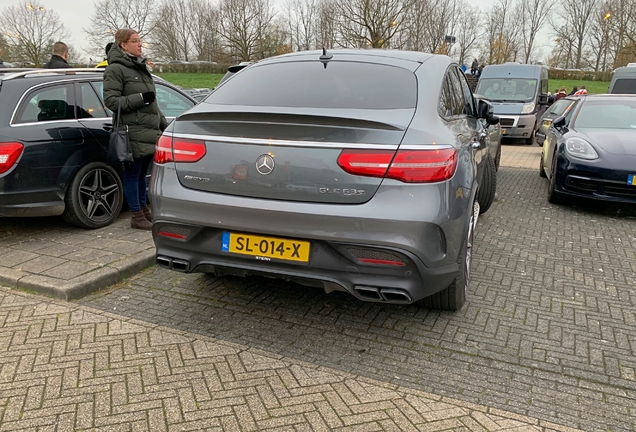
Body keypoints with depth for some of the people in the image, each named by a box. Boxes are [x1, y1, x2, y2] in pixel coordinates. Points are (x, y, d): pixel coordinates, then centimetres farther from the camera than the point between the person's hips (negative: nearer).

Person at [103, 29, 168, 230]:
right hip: (133, 132, -8)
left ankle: (143, 209, 25)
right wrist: (140, 98, -17)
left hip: (149, 131, 8)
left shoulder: (140, 67, 21)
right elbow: (111, 100, -13)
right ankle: (137, 216, 6)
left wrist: (163, 124, 23)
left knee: (142, 173, 15)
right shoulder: (115, 69, -5)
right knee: (133, 174, -1)